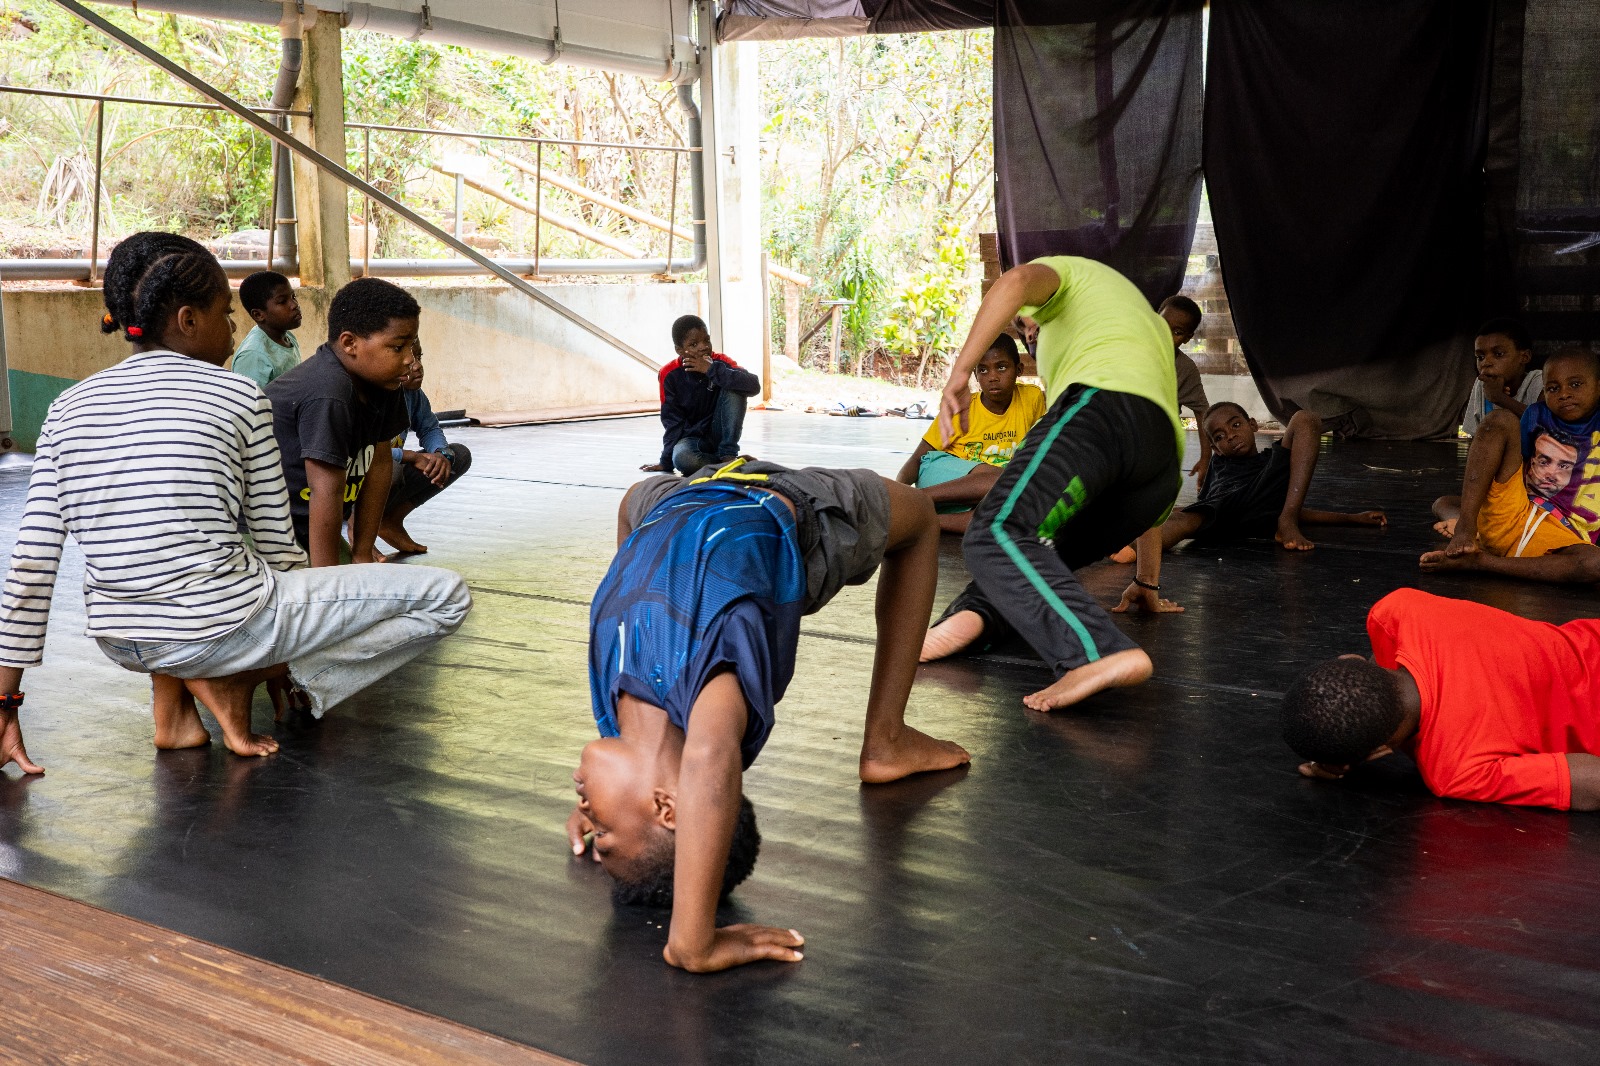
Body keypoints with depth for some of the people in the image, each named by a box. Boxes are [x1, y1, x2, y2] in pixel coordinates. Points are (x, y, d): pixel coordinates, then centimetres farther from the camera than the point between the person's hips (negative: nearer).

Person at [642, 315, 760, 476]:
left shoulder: (720, 362, -11)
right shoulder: (670, 374, -11)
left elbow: (754, 386, -29)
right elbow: (673, 422, -6)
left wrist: (712, 370, -32)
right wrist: (666, 462, -9)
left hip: (720, 433, 1)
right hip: (692, 437, -1)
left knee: (733, 389, -24)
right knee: (681, 458, -37)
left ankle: (728, 455, -16)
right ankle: (724, 463, -9)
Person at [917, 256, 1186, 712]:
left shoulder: (1066, 269, 31)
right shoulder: (1152, 326, 48)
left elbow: (1016, 281, 0)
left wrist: (959, 372, -6)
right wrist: (1148, 584, 47)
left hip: (1100, 405, -8)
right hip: (1163, 455, 8)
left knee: (998, 535, -22)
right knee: (1038, 555, 19)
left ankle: (1098, 653, -44)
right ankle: (975, 615, -14)